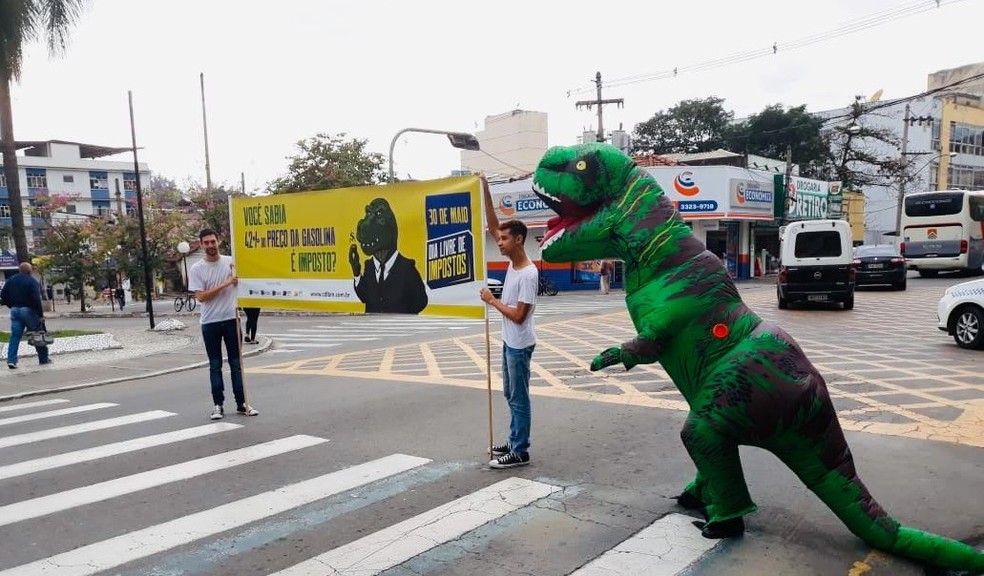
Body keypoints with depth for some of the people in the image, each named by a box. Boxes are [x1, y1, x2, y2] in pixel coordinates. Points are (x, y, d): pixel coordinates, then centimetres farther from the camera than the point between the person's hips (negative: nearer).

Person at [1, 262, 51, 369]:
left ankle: (11, 360, -4)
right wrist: (41, 315, -16)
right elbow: (36, 299, -18)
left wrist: (12, 306, 17)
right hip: (28, 310, -5)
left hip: (15, 311, 6)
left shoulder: (11, 280, 9)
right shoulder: (32, 281, -11)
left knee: (15, 336, 5)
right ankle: (44, 359, 11)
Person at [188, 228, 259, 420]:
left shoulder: (231, 262, 3)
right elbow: (200, 296, -11)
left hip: (231, 319, 1)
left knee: (236, 363, 6)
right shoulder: (197, 269, -3)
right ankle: (218, 404, 14)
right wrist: (224, 284, -17)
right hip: (210, 323, -1)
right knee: (215, 365, 7)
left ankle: (242, 403, 12)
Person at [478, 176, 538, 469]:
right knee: (510, 395, 18)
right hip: (509, 342, 9)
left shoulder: (528, 274, -22)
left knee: (519, 398, 0)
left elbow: (518, 315, -22)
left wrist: (492, 300, -12)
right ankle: (515, 441, 30)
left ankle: (520, 452, 9)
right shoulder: (513, 262, 2)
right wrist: (486, 192, -2)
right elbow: (493, 227, 5)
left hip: (519, 344, -9)